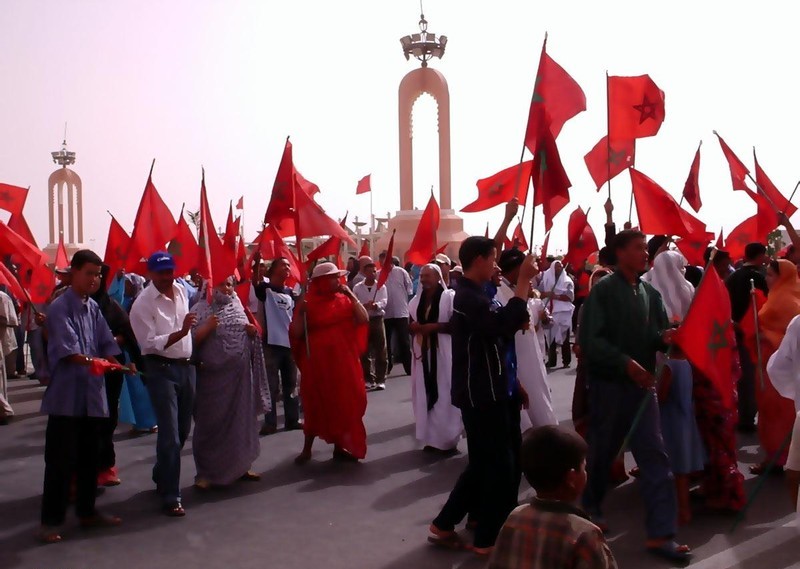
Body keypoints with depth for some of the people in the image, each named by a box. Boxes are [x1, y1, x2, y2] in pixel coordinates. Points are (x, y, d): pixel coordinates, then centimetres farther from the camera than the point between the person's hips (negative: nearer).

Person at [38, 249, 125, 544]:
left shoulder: (93, 307, 11)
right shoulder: (60, 307, -10)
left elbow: (107, 344, 7)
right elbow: (67, 350, -21)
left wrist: (117, 364, -11)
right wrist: (92, 361, -37)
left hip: (92, 393, 7)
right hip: (66, 394, -7)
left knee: (89, 456, 15)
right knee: (60, 459, -1)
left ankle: (87, 511, 27)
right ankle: (50, 520, 9)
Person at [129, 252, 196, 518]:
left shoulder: (182, 291, 6)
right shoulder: (143, 303, -13)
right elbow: (150, 343, -18)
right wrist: (180, 332, -29)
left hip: (186, 366, 7)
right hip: (161, 369, -7)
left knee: (183, 430, 16)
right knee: (170, 434, -7)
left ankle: (161, 476, 38)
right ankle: (171, 497, 1)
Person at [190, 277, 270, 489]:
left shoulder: (237, 306, 11)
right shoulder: (200, 310, -4)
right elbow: (192, 340, -11)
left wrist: (252, 332, -3)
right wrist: (208, 327, -25)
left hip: (239, 374, 5)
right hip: (212, 375, -5)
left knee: (241, 420, 11)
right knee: (211, 422, 1)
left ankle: (240, 466, 24)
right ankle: (206, 473, 10)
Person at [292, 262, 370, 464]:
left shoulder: (344, 300, 4)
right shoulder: (308, 302, -6)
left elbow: (363, 320, -6)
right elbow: (297, 334, -9)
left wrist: (352, 296, -7)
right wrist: (301, 312, -23)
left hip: (343, 360, 4)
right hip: (317, 361, -3)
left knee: (343, 403, 9)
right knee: (316, 404, 5)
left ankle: (339, 446, 22)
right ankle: (307, 449, 18)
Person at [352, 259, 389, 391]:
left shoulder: (381, 286, 4)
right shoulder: (357, 288, 3)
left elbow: (384, 302, -10)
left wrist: (376, 305, -31)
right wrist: (364, 305, -25)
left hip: (377, 320, 0)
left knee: (380, 352, -1)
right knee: (364, 352, 5)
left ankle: (380, 380, 5)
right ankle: (369, 379, 15)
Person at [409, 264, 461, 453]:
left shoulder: (449, 297, -6)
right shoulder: (416, 300, 13)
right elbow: (409, 325, 18)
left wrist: (434, 326, -18)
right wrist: (413, 326, -5)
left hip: (443, 354, -5)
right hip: (422, 353, 5)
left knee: (444, 395, -3)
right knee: (426, 394, 6)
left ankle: (449, 438, 7)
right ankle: (432, 437, 15)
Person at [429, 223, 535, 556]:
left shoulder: (471, 293, 12)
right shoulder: (469, 298, -21)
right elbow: (503, 325, -35)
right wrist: (523, 283, -29)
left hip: (483, 391, 11)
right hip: (481, 394, -11)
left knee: (483, 463, 18)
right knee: (500, 464, 0)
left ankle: (443, 525, 24)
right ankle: (490, 539, 13)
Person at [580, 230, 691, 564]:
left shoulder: (650, 293, 9)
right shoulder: (603, 290, -8)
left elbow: (655, 335, 11)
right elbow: (590, 339, -15)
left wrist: (664, 338, -12)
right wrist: (625, 362, -23)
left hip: (642, 383, 5)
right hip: (609, 383, -5)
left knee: (655, 454, -2)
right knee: (602, 451, 11)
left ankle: (660, 534, 3)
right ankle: (591, 507, 36)